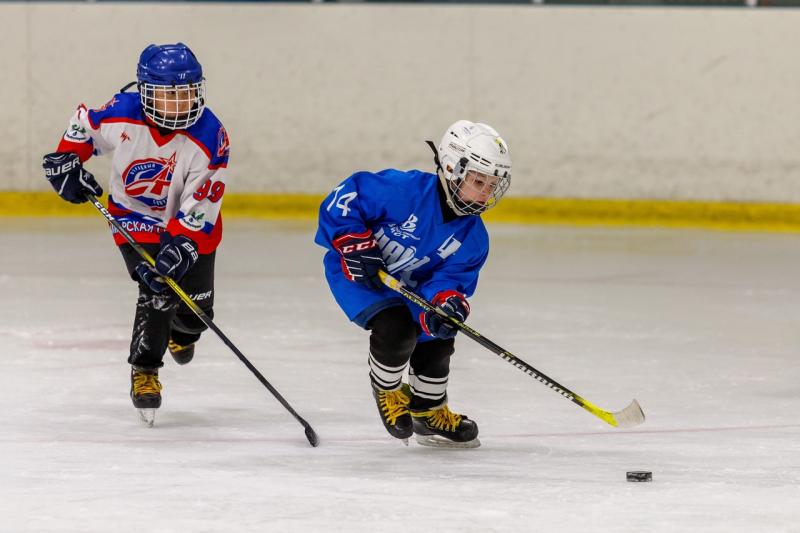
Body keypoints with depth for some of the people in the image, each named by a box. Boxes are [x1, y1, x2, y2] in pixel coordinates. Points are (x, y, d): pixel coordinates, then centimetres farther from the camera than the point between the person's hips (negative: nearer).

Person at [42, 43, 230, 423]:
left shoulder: (210, 139, -27)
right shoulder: (122, 114, -23)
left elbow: (199, 210, -28)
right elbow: (84, 125, 3)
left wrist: (180, 249, -38)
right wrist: (66, 160, -6)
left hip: (189, 225, 1)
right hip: (135, 216, -1)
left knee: (195, 312, 3)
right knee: (158, 290, -22)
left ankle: (179, 329, 42)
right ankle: (144, 370, -6)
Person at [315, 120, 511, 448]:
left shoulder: (472, 236, -10)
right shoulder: (405, 190, -29)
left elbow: (452, 277, -13)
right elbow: (345, 198, -25)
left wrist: (446, 301, -36)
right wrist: (357, 246, -30)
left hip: (410, 287, 7)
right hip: (354, 272, -7)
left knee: (437, 340, 4)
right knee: (396, 327, -28)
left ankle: (428, 411, 31)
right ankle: (386, 389, 3)